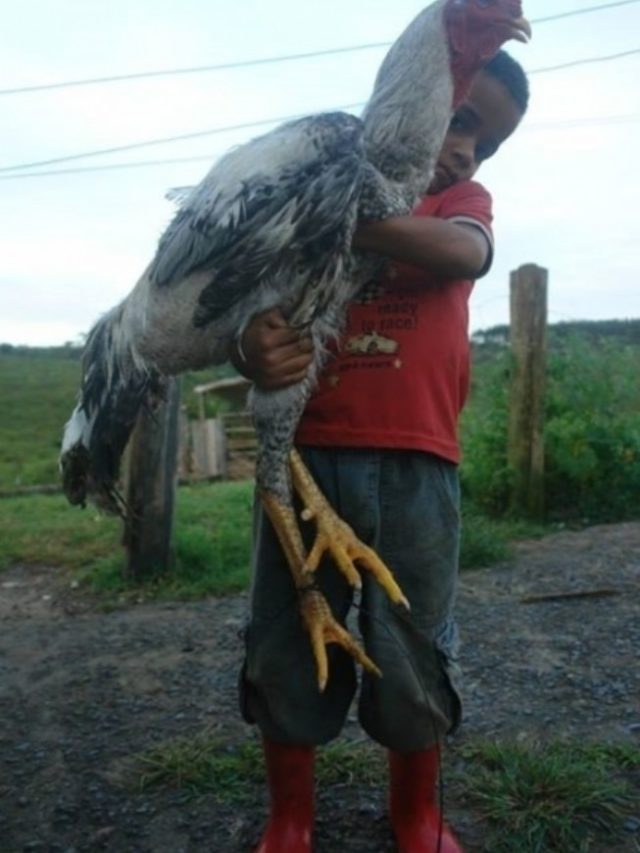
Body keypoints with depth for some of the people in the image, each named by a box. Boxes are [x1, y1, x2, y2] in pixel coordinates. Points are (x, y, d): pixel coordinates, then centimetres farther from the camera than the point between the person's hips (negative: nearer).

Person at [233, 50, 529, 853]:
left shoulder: (461, 199, 14)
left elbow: (465, 252, -11)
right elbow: (252, 307, 6)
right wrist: (253, 350, -18)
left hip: (413, 464, 0)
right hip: (304, 455, 1)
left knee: (414, 657, 9)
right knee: (284, 649, 8)